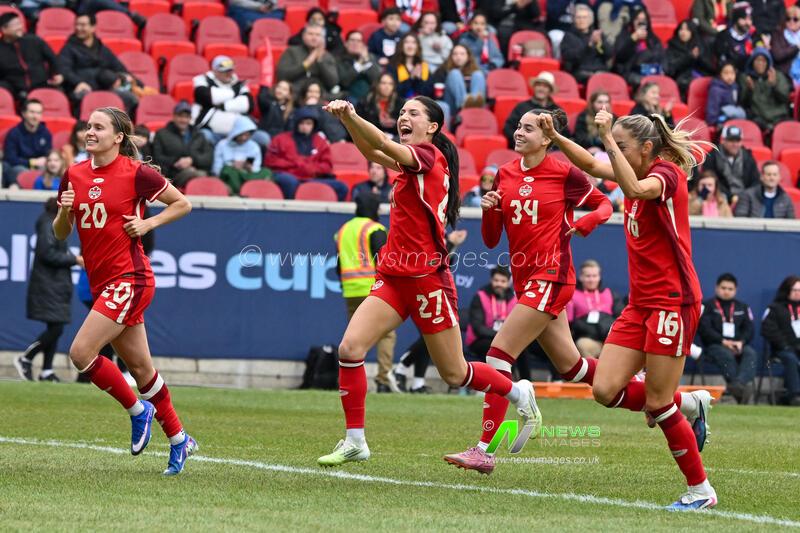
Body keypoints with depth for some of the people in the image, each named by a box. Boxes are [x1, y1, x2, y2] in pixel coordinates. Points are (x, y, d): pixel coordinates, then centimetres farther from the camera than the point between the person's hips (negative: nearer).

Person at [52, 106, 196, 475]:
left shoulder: (136, 174, -8)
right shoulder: (74, 175, 8)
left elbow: (183, 204, 2)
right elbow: (60, 234, 13)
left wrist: (148, 223, -10)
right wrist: (64, 211, -7)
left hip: (129, 279, -7)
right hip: (101, 283, 7)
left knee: (81, 353, -16)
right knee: (139, 366, 11)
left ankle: (138, 409, 3)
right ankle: (178, 438, 25)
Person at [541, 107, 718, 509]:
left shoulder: (667, 172, -12)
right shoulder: (639, 172, 11)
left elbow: (636, 189, -35)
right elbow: (590, 165, 25)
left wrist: (609, 136, -33)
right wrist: (555, 137, 10)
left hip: (672, 300, -8)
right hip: (641, 301, 8)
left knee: (657, 404, -7)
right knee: (606, 390, -2)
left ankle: (701, 490, 7)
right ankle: (689, 404, 18)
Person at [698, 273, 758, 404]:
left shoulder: (743, 307, 24)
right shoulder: (707, 305, 12)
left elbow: (749, 329, 13)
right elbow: (704, 329, -1)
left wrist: (741, 342, -10)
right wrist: (724, 342, -14)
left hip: (738, 345, 3)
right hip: (714, 345, -3)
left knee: (751, 353, -31)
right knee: (726, 355, -38)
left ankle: (740, 383, -56)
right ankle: (741, 389, -54)